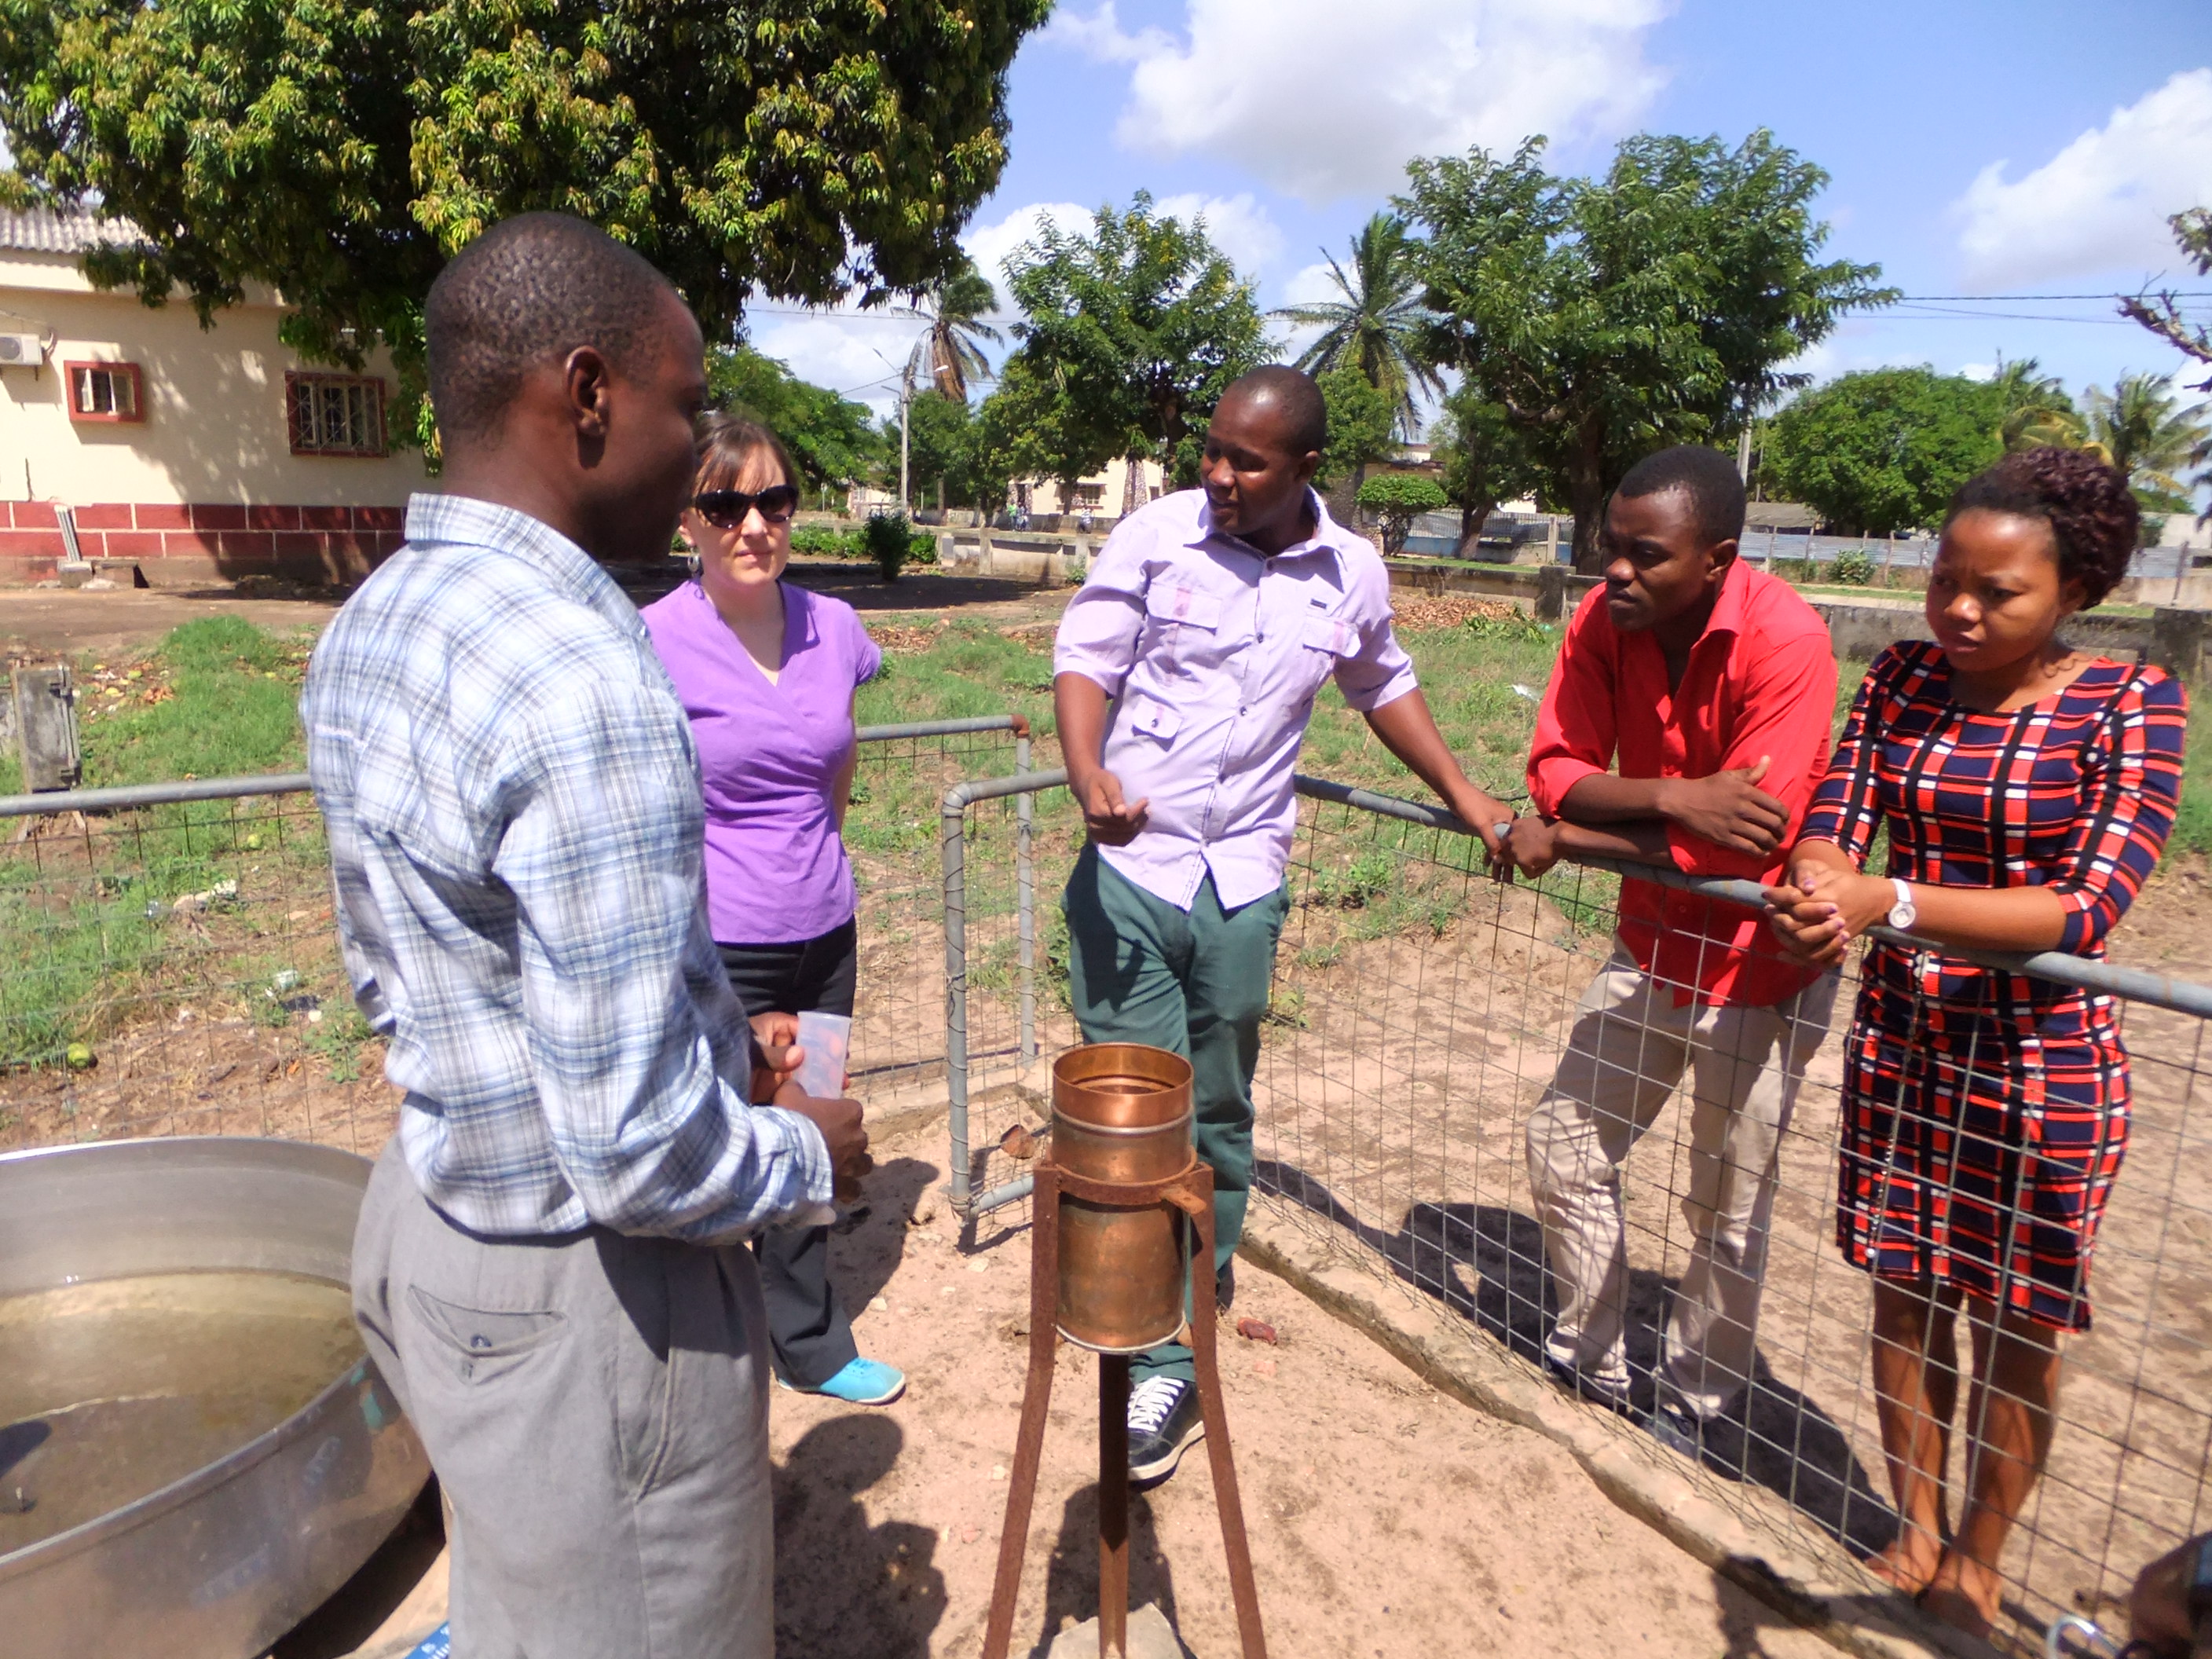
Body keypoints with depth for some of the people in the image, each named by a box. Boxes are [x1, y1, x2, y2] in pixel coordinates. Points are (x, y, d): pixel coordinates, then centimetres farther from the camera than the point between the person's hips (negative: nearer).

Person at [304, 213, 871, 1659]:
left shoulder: (365, 632, 1)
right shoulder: (587, 682, -29)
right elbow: (638, 1153, -30)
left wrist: (705, 1039, 9)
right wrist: (805, 1155, -9)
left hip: (431, 1219, 9)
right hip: (588, 1294, -9)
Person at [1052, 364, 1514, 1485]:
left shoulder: (1352, 575, 4)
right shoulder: (1155, 535, -5)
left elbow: (1383, 687, 20)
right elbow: (1083, 659, -8)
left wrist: (1466, 799, 18)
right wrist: (1088, 774, -27)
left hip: (1242, 886, 2)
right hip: (1128, 870, -2)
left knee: (1217, 1122, 12)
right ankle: (1165, 1365, 13)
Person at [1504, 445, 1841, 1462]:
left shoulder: (1785, 642, -26)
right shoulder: (1605, 619, -9)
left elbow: (1743, 846, -30)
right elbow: (1555, 770, -11)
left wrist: (1569, 840, -23)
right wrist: (1671, 799, -30)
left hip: (1756, 967, -6)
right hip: (1652, 945, 6)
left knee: (1729, 1209, 8)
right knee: (1565, 1147, 14)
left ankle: (1696, 1413, 32)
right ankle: (1589, 1365, 36)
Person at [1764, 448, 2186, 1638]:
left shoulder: (2129, 707, -11)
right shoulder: (1905, 679, 1)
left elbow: (2084, 909, -21)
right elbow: (1829, 823, -6)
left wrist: (1890, 902, -35)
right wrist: (1816, 889, -30)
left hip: (2044, 1066, -3)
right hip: (1898, 1043, 4)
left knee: (2015, 1331, 12)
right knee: (1905, 1296, 15)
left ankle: (1977, 1561, 35)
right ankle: (1916, 1528, 37)